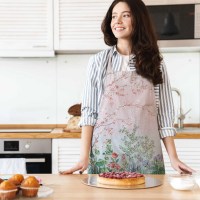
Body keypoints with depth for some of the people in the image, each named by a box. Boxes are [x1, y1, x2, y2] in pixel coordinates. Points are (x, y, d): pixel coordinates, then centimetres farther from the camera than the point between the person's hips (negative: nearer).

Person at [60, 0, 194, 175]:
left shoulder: (155, 63, 5)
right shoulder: (99, 61, 3)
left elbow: (164, 115, 5)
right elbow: (89, 111, 0)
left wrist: (173, 158, -2)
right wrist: (84, 157, -8)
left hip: (145, 155, 1)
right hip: (107, 153, -1)